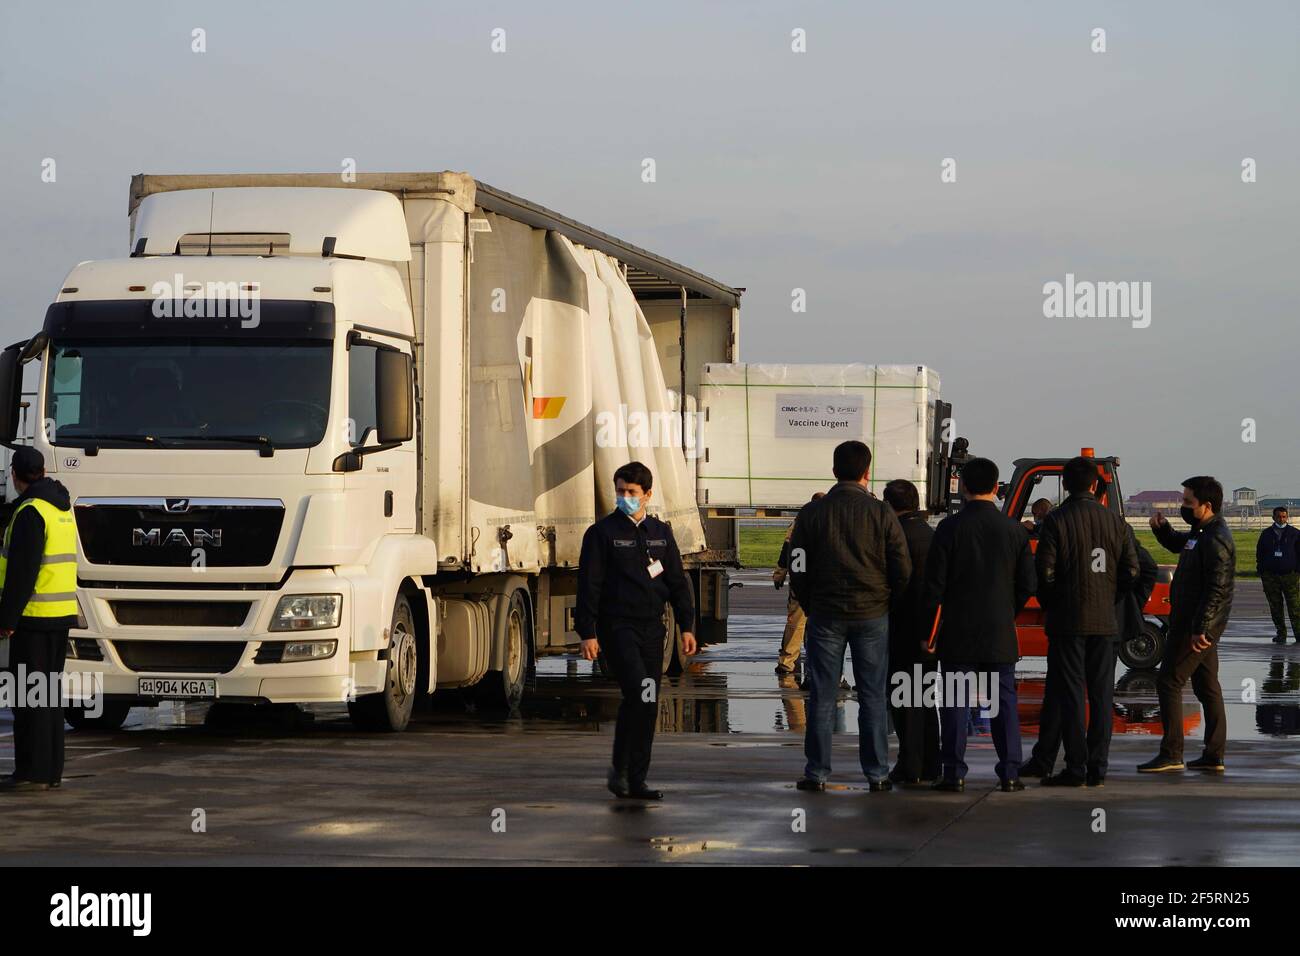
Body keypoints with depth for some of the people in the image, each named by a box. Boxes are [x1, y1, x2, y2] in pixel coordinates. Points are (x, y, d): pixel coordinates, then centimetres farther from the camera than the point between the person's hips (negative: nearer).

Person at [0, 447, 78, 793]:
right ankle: (51, 771, 14)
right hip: (61, 613, 9)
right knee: (50, 693, 12)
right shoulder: (62, 509, 14)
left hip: (34, 616, -9)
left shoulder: (30, 512, -14)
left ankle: (32, 771, -6)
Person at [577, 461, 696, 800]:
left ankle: (636, 781, 10)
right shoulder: (601, 533, -1)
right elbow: (588, 586, -4)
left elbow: (677, 582, 18)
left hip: (651, 629, 5)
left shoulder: (661, 533, 14)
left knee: (649, 705, 4)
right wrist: (587, 633, -11)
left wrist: (687, 626, 10)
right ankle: (619, 768, -9)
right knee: (638, 692, -20)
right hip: (617, 627, -5)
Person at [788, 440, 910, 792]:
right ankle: (877, 773, 7)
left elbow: (798, 569, 0)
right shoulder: (881, 513, -4)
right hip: (872, 617, 0)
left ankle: (817, 773, 4)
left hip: (825, 616, 0)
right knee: (872, 697, 6)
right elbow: (903, 569, -2)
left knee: (821, 697, 4)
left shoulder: (812, 513, -2)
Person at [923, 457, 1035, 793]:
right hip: (1000, 633, 2)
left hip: (957, 632, -2)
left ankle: (954, 773, 0)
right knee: (1003, 701, 7)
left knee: (955, 701, 2)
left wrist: (933, 623, 5)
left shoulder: (950, 527, -8)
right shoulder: (1014, 529, 0)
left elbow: (934, 582, -6)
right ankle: (1009, 773, 6)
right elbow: (1027, 583, 3)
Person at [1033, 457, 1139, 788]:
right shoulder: (1114, 520, 4)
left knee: (1069, 695, 0)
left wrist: (1051, 605, 5)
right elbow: (1131, 571, 4)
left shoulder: (1056, 521, -8)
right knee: (1101, 696, 9)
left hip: (1068, 622, -4)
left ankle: (1076, 768, -2)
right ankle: (1098, 769, 9)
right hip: (1105, 623, 4)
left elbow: (1044, 571, -12)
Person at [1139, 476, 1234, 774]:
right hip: (1199, 624, 11)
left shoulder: (1216, 540, -19)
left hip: (1196, 626, -11)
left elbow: (1216, 590, -24)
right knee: (1207, 685, 11)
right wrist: (1161, 528, 11)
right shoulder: (1202, 533, 13)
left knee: (1168, 682, -8)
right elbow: (1177, 544, 33)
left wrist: (1199, 629, -28)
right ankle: (1214, 755, 15)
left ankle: (1171, 754, -8)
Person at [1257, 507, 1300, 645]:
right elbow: (1259, 554, 13)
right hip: (1270, 575, 2)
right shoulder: (1266, 534, 10)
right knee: (1275, 606, 3)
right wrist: (1261, 572, 6)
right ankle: (1281, 634, 10)